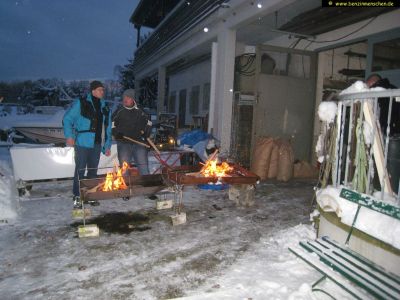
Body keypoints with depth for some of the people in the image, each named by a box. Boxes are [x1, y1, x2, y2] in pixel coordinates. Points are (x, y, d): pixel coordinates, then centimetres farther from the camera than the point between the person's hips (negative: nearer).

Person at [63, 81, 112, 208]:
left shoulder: (105, 107, 13)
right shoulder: (81, 103, -4)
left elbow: (107, 128, 14)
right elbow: (67, 119, -3)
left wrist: (107, 145, 11)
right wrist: (69, 136, -12)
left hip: (97, 144, 6)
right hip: (82, 143, -5)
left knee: (93, 170, 13)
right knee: (80, 170, -2)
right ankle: (77, 197, 8)